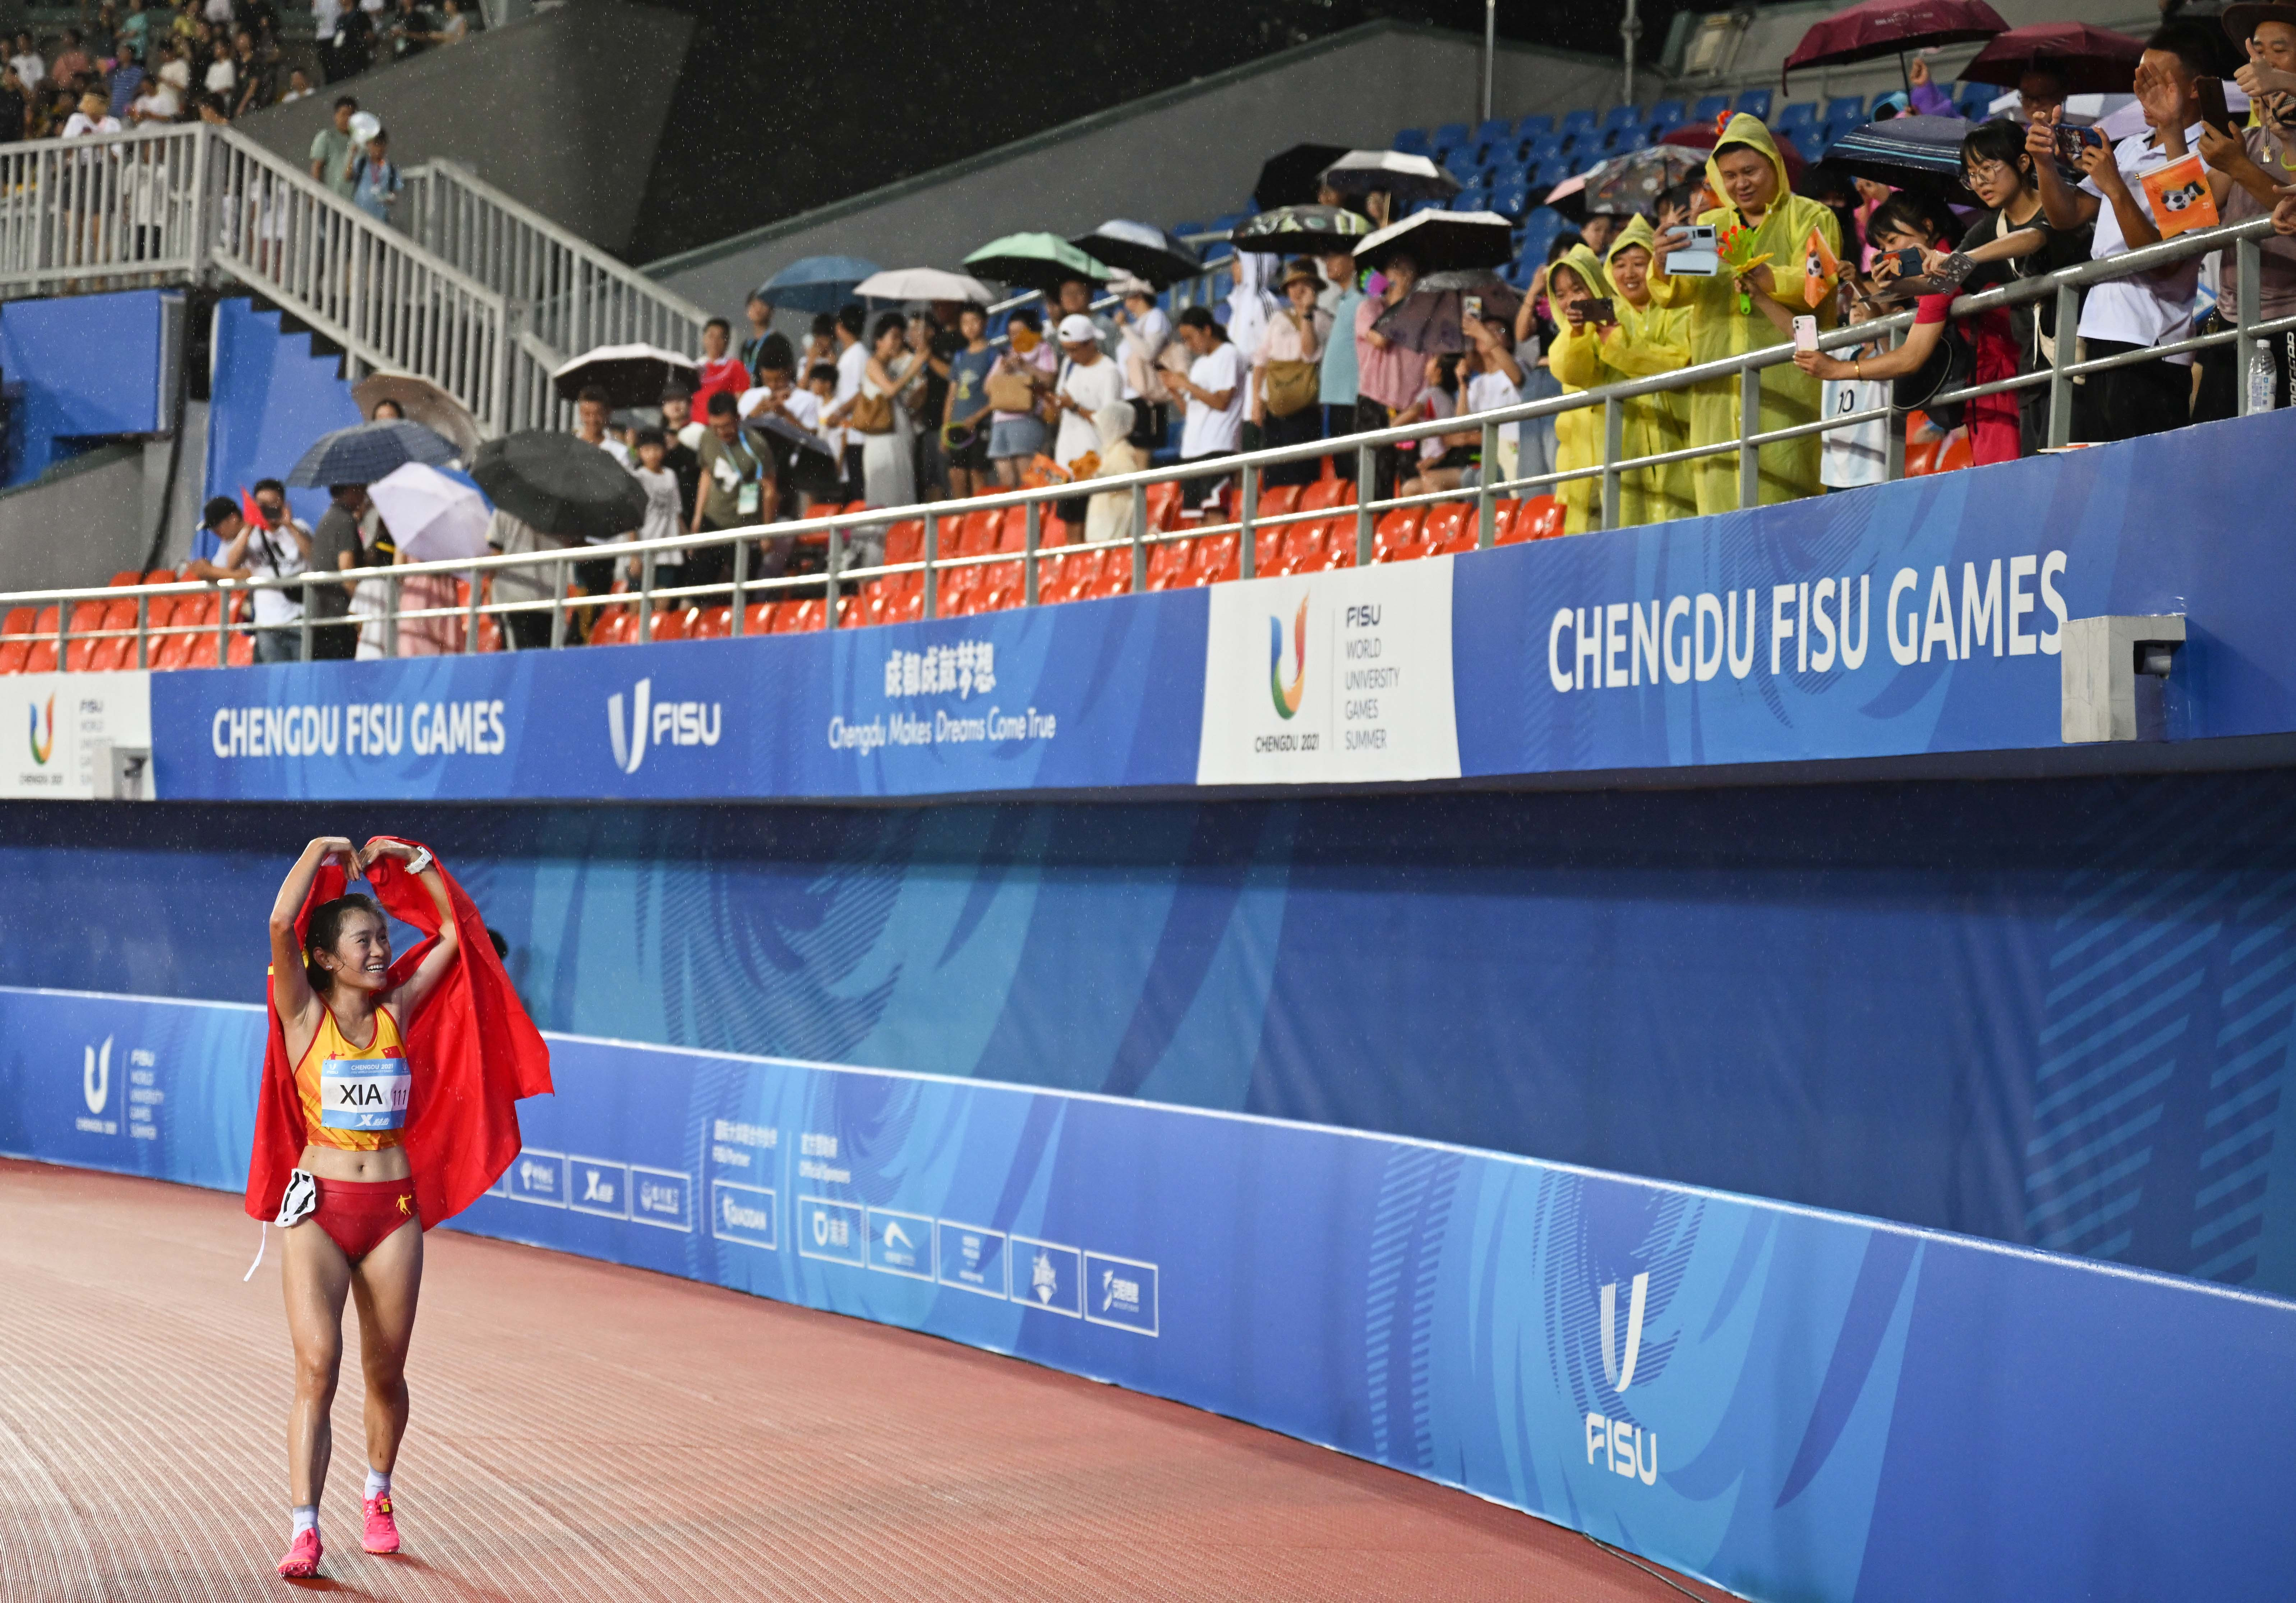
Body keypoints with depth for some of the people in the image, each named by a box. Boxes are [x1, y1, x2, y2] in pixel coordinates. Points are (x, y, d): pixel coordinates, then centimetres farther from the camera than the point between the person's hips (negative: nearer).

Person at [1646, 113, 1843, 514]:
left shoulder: (1811, 217, 9)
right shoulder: (1708, 226, 20)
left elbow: (1813, 285, -9)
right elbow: (1673, 296, 5)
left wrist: (1766, 278, -29)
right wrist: (1662, 271, -19)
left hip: (1786, 382, -3)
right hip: (1720, 387, 4)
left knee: (1780, 492, -13)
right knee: (1721, 495, -5)